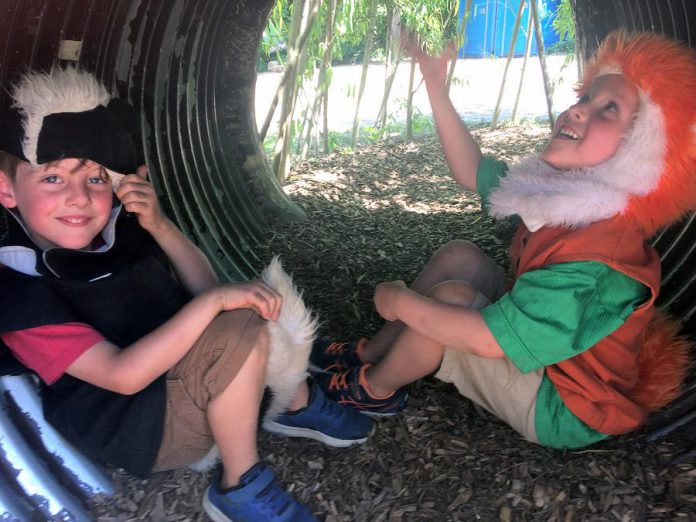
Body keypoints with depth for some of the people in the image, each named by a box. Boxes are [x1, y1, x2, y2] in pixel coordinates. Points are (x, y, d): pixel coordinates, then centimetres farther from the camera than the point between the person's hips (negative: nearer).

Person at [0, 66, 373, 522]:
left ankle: (298, 405, 14)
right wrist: (215, 300, -34)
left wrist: (158, 224, -14)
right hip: (139, 431, -7)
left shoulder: (117, 229, -2)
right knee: (242, 327, -29)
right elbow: (123, 376, -29)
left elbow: (203, 288, 0)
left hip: (177, 372, 7)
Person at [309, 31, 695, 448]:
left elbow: (489, 340, -35)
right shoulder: (569, 197, -9)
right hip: (545, 359, 8)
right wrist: (436, 86, -5)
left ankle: (375, 389, 4)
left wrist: (399, 300, -22)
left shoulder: (595, 262, -35)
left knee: (452, 296, -23)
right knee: (458, 256, 1)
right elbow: (472, 171, 0)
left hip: (560, 412, -8)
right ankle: (373, 352, 13)